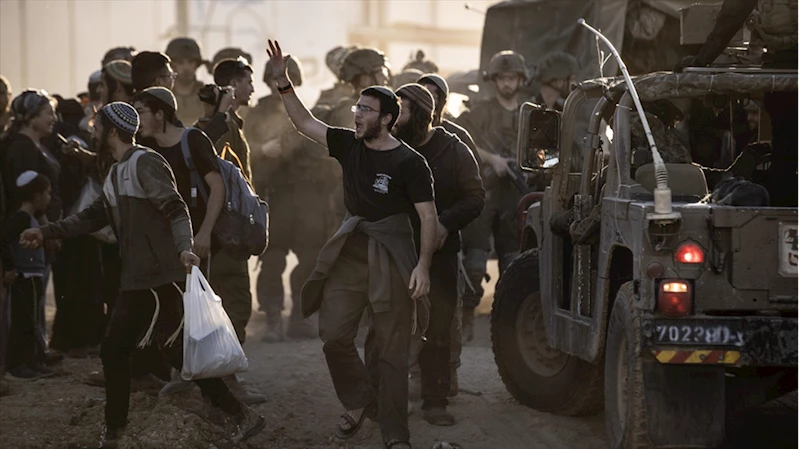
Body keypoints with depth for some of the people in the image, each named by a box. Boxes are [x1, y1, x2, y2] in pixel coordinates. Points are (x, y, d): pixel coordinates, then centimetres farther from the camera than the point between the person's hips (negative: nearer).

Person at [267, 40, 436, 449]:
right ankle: (359, 403, 22)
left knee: (391, 351, -1)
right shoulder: (349, 145, 5)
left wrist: (423, 265, -20)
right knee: (333, 335, -2)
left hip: (392, 259, -5)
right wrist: (283, 82, -3)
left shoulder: (408, 162, -10)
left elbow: (428, 217, -11)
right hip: (350, 252, 5)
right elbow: (304, 122, 9)